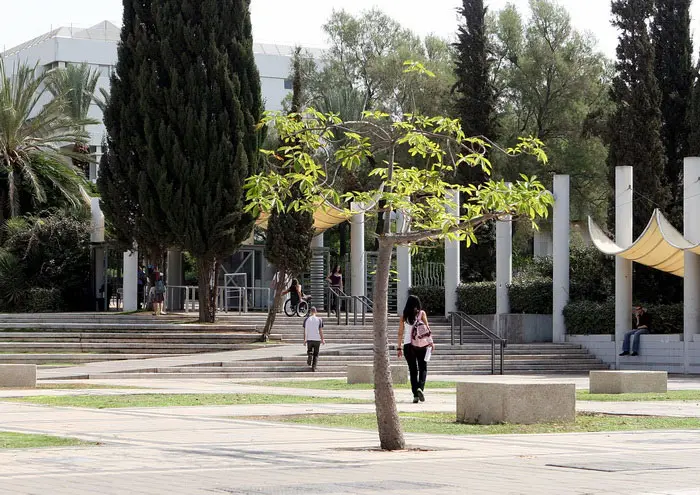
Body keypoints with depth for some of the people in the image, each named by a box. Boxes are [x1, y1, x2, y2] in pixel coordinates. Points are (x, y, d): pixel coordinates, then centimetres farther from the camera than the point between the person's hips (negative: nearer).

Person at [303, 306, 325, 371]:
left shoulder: (306, 319, 0)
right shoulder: (319, 319, -2)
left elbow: (305, 331, 0)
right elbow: (320, 330, -4)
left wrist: (304, 340, 7)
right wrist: (322, 339, 3)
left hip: (309, 339, 0)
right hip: (317, 339, 0)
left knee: (309, 351, 22)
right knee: (316, 354, 9)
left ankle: (309, 356, -11)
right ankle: (313, 367, 1)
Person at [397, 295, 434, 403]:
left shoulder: (403, 317, 6)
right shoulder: (421, 313, 2)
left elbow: (400, 333, 5)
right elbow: (427, 327, -8)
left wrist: (400, 347, 9)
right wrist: (431, 341, -9)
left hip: (408, 345, 1)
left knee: (413, 370, 7)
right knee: (423, 368, 8)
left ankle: (415, 395, 2)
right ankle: (420, 387, -16)